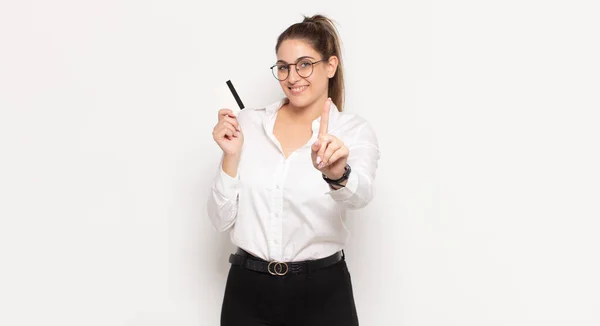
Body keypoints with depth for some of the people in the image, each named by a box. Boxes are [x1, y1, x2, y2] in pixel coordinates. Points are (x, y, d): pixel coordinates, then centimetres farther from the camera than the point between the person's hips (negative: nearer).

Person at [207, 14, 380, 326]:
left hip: (322, 292, -1)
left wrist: (338, 173, -45)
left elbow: (360, 194, -26)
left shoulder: (355, 131, -5)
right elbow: (221, 219, -1)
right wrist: (231, 156, -14)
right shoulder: (248, 123, -1)